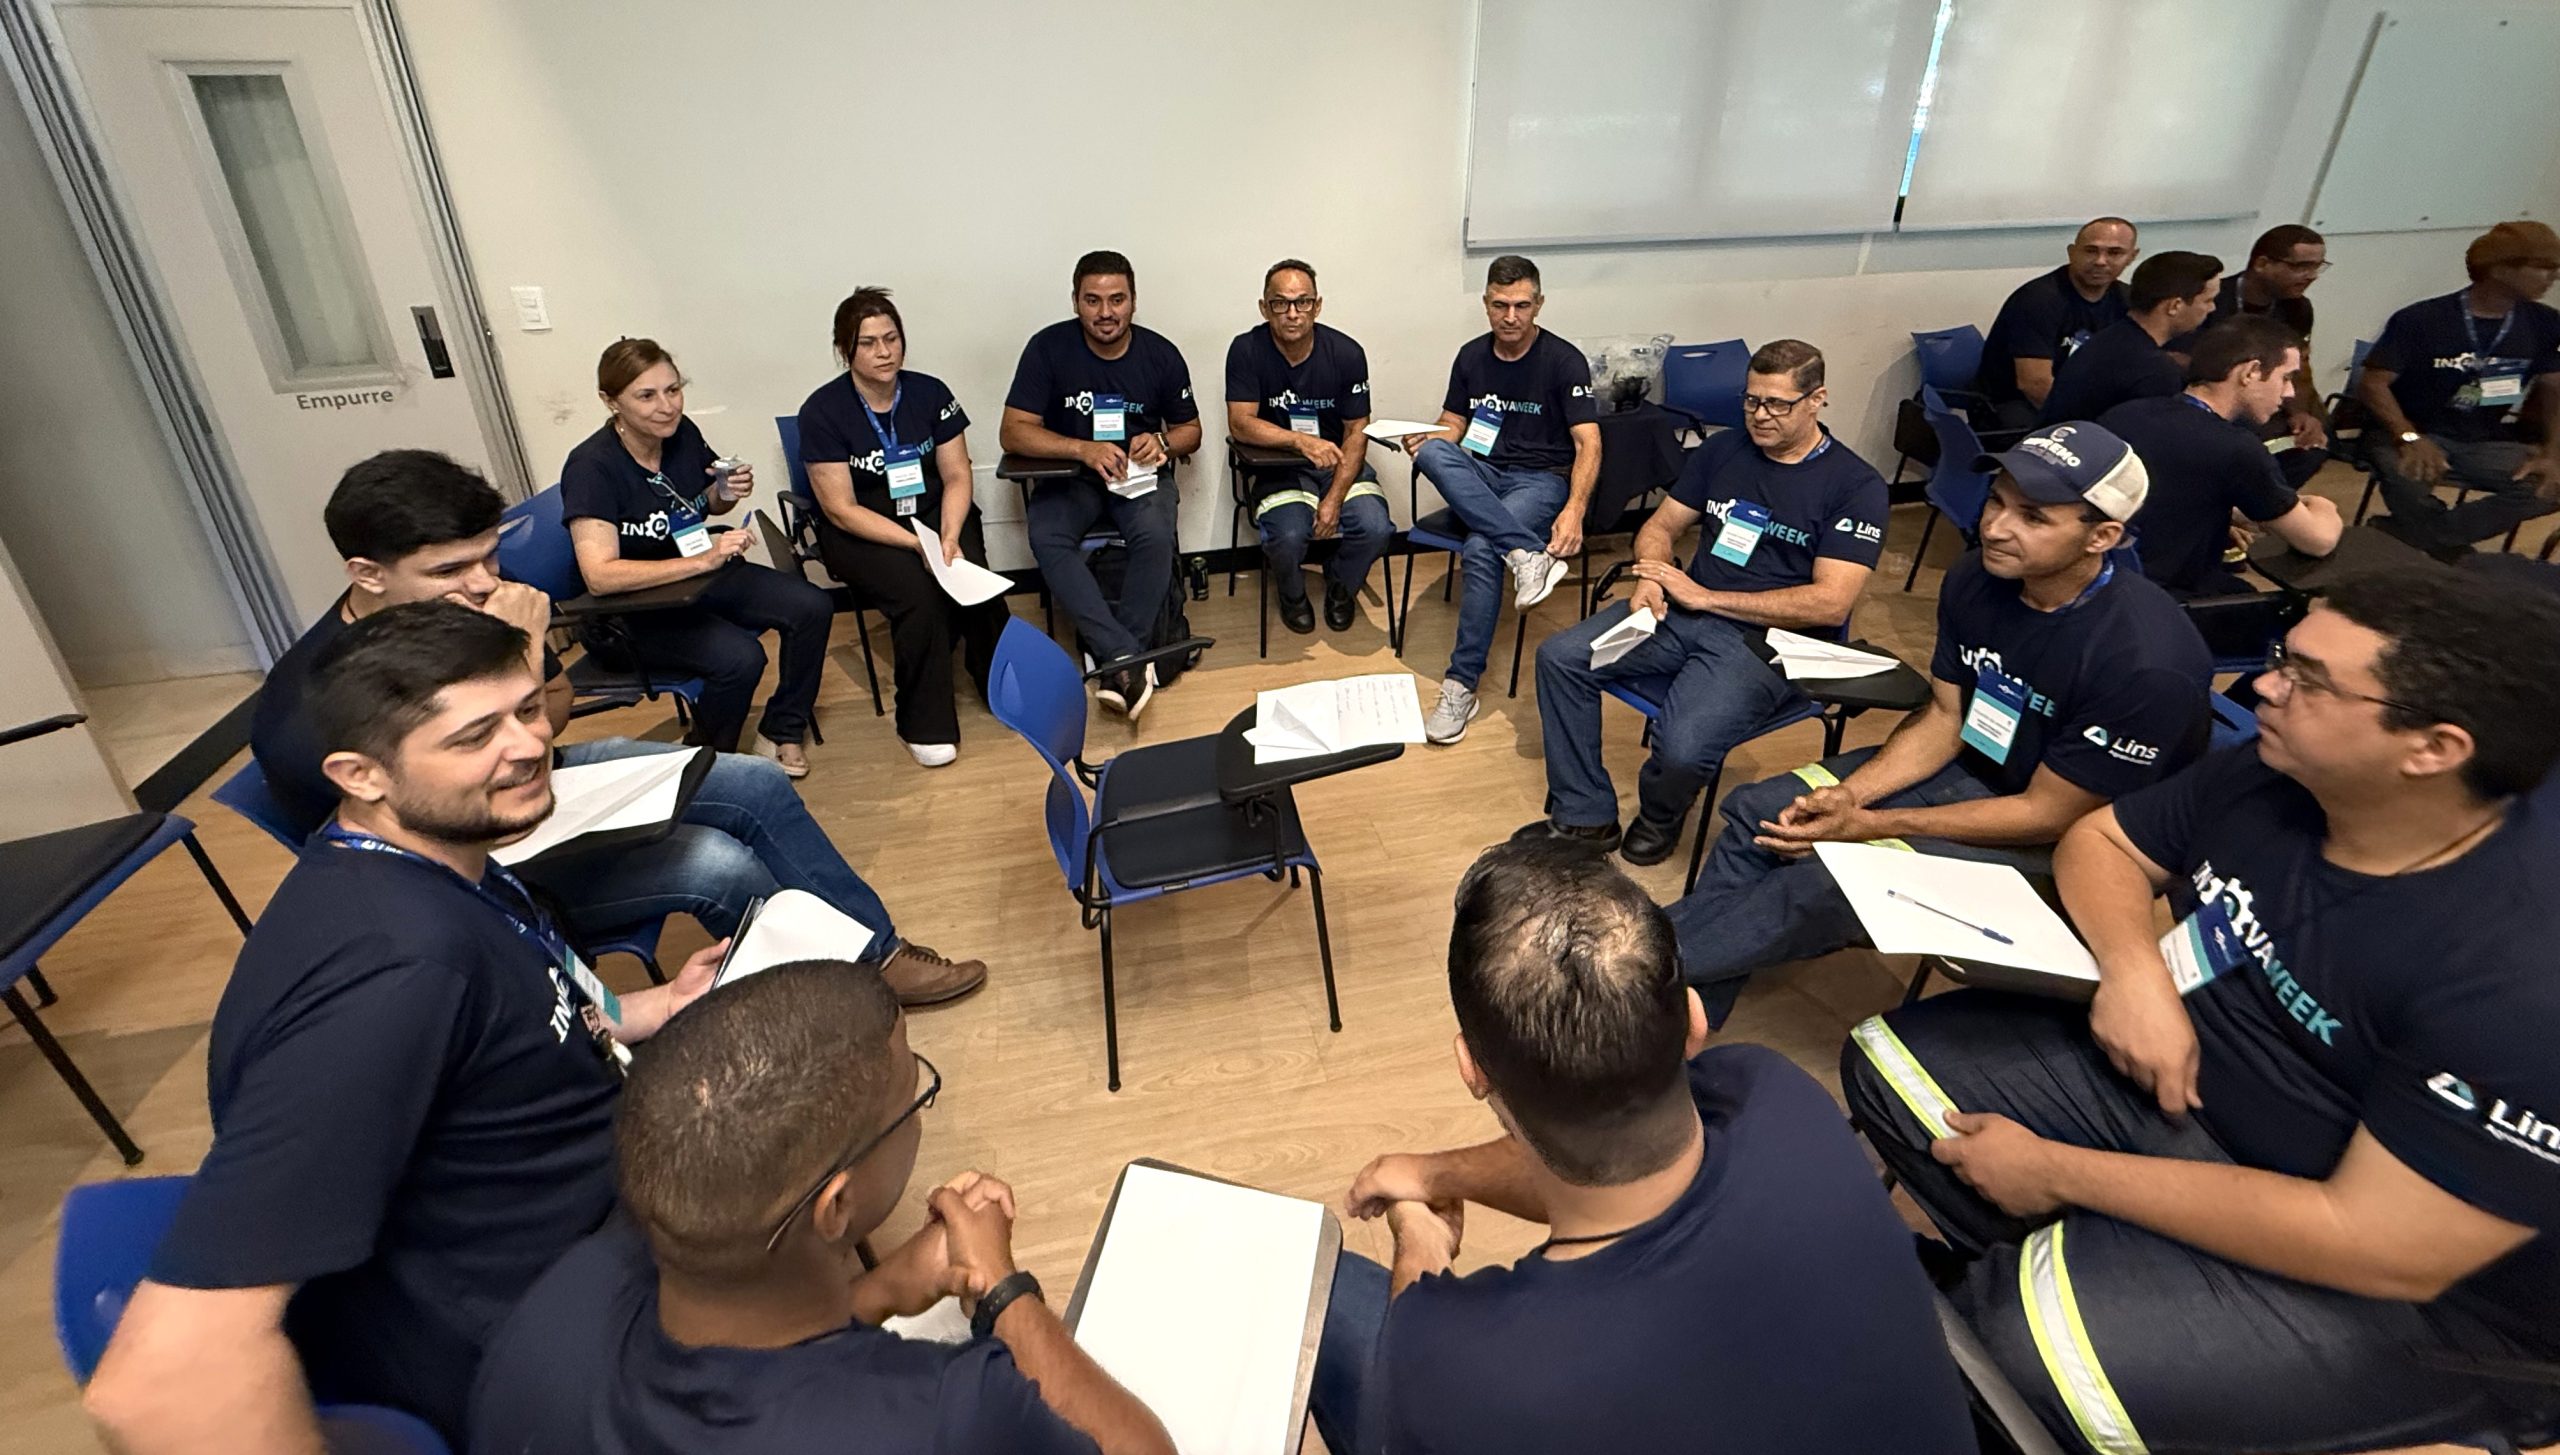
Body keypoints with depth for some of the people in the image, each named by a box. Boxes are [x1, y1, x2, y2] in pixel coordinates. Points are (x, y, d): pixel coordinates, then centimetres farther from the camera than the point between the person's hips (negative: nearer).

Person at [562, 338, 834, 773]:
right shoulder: (591, 467, -22)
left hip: (701, 574, 7)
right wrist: (704, 560, -37)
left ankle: (781, 729, 6)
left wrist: (730, 492, -8)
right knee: (740, 657, -30)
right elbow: (600, 576, -32)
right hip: (631, 611, -6)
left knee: (813, 608, -13)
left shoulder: (683, 433, -4)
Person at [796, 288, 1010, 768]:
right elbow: (842, 510, -14)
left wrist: (949, 538, -20)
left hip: (933, 513, 3)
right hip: (859, 533, -3)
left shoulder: (929, 393, -2)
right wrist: (917, 543, -24)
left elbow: (957, 476, -1)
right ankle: (924, 725, -15)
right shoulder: (822, 411, -11)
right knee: (917, 591, -31)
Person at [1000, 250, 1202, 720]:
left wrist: (1161, 442, -14)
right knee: (1047, 537, -31)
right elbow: (1015, 432, -11)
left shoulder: (1161, 354, -3)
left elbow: (1190, 430, 10)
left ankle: (1116, 661, -21)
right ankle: (1129, 657, -34)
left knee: (1156, 535, -32)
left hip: (1140, 474, 1)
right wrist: (1084, 449, -25)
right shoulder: (1048, 347, -8)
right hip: (1069, 475, 0)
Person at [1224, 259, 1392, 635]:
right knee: (1288, 535, -30)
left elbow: (1356, 431, -5)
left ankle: (1341, 587, 12)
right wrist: (1301, 440, -33)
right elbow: (1240, 423, -17)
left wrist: (1335, 497, -18)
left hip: (1340, 463, 2)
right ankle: (1292, 595, 8)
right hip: (1279, 467, -1)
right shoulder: (1247, 350, -10)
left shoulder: (1346, 353, -8)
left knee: (1375, 528, -24)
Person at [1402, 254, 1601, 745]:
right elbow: (1452, 425, 14)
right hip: (1481, 476, 5)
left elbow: (1588, 443, -14)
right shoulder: (1472, 356, 8)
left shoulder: (1564, 361, -7)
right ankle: (1528, 554, -38)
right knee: (1432, 452, -29)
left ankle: (1462, 684, -24)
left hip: (1541, 479, -5)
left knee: (1480, 550, -33)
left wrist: (1574, 509, -32)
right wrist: (1427, 440, -12)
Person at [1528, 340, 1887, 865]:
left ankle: (1660, 818, 6)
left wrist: (1703, 596, -17)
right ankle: (1585, 819, -4)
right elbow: (1661, 527, 17)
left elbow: (1830, 604, -15)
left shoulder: (1856, 485, -6)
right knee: (1559, 657, -13)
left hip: (1767, 640, -6)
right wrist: (1652, 579, -9)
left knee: (1684, 746, -32)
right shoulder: (1723, 449, 10)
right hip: (1681, 616, 6)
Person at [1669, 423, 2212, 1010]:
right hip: (1966, 767, 7)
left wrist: (1869, 825, -24)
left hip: (2057, 842, -7)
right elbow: (1944, 718, 1)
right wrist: (1851, 792, -16)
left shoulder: (2146, 663, -29)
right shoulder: (1975, 579, -9)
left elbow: (2047, 816, -22)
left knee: (1829, 882, -27)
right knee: (1756, 811, -5)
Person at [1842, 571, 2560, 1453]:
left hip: (2411, 1291, -7)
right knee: (1894, 1061, -3)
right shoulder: (2266, 777, -9)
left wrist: (2059, 1173, -24)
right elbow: (2101, 841, 7)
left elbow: (2382, 1250, -28)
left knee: (2037, 1337, -32)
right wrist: (2134, 971, -14)